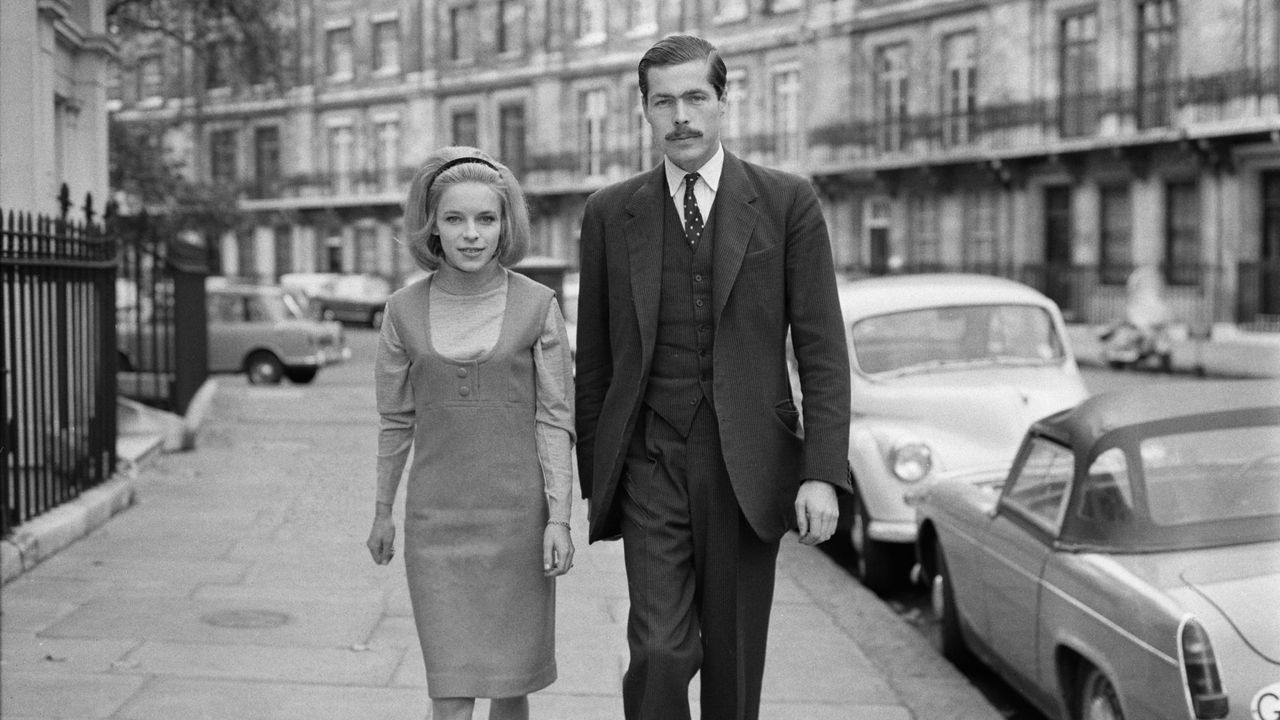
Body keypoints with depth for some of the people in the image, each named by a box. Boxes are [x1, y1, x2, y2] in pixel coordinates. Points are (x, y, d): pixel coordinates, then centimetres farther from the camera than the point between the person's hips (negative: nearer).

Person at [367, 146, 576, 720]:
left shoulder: (536, 306, -3)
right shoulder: (405, 310, 1)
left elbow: (554, 419, -2)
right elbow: (396, 420, 10)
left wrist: (558, 520, -6)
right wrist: (383, 512, 15)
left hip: (516, 515, 0)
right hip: (436, 520, 1)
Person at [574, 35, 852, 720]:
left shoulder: (787, 202, 1)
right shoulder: (609, 213, 6)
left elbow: (821, 348, -2)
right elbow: (594, 358, 11)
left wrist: (822, 473, -10)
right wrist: (593, 479, 11)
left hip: (747, 468, 0)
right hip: (650, 465, 0)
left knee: (734, 663, 7)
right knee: (659, 652, -13)